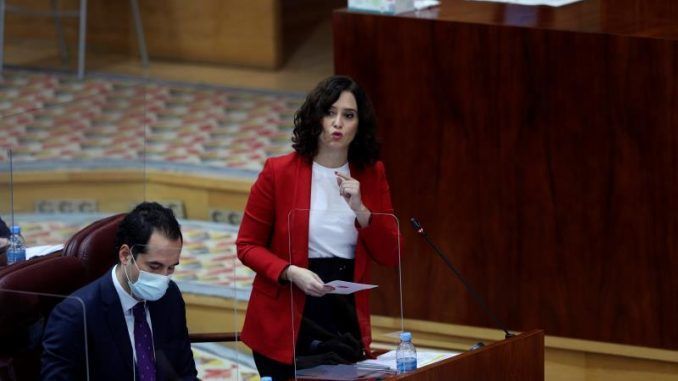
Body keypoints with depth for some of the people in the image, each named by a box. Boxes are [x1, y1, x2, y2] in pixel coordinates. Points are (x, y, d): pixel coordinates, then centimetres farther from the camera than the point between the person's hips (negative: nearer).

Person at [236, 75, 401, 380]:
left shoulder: (371, 174, 4)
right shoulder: (278, 172, -6)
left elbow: (391, 256, 2)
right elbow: (247, 246, -3)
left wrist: (360, 209, -13)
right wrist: (291, 272, -19)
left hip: (347, 328, 3)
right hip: (286, 326, -3)